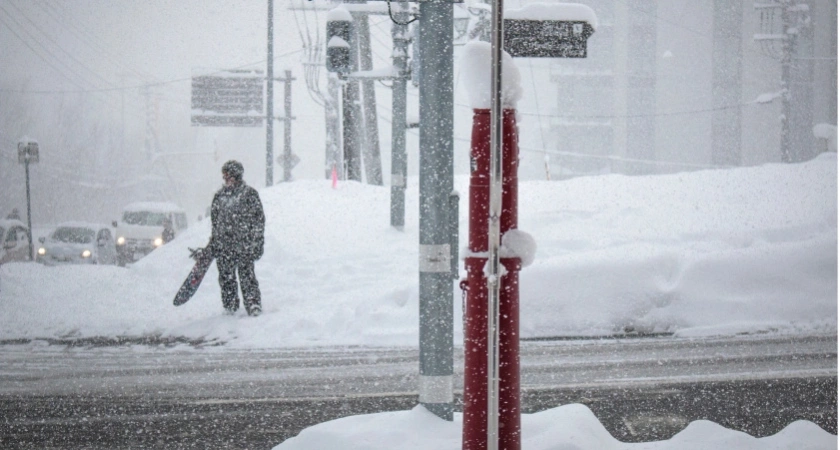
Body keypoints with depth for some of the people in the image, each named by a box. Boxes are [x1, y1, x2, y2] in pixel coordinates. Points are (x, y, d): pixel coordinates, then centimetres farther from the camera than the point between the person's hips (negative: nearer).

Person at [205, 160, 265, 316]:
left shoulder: (249, 194, -2)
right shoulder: (219, 195, 12)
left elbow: (258, 220, -2)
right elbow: (215, 221, 21)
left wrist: (256, 243, -7)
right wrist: (212, 243, 20)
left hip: (243, 245, -5)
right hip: (223, 245, 5)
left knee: (246, 275, -7)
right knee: (226, 277, 6)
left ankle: (253, 305, -1)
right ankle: (230, 306, 16)